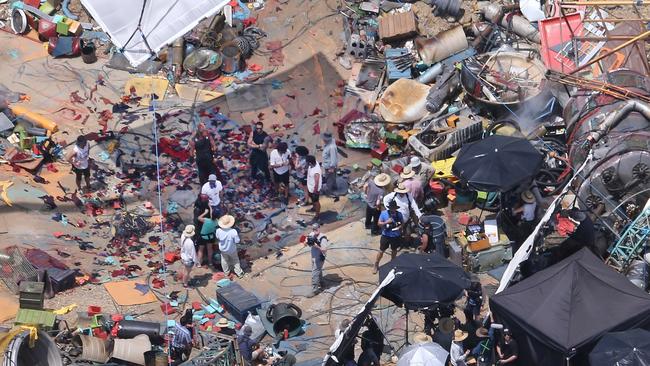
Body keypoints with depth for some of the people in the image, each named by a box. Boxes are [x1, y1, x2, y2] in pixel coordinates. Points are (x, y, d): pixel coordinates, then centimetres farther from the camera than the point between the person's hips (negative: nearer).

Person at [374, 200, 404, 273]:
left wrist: (400, 227, -16)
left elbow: (402, 223, 6)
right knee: (381, 251, 5)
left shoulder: (399, 214, -7)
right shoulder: (384, 213, -13)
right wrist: (386, 222, -26)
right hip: (386, 235, -2)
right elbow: (379, 223, -8)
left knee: (394, 250, 20)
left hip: (396, 236, 2)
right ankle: (376, 265, 19)